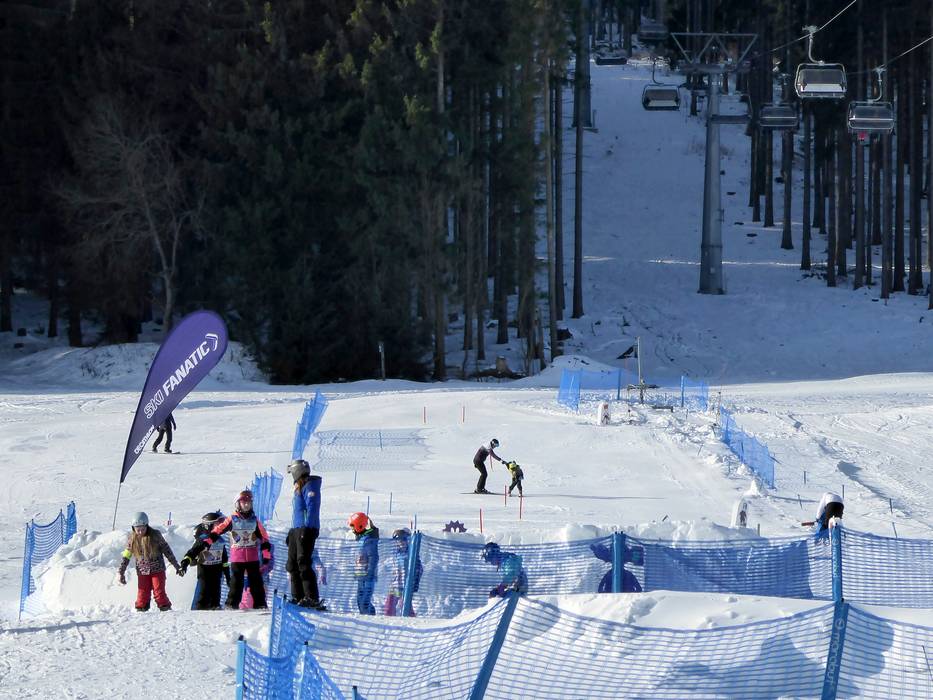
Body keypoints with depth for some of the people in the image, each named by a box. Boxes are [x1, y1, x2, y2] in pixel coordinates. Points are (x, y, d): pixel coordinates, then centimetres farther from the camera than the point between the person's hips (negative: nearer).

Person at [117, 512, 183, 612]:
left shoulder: (155, 535, -7)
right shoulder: (132, 538, -1)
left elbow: (167, 551, 1)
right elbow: (126, 556, 7)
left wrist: (177, 566, 4)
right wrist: (121, 573, 3)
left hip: (157, 570, -2)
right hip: (142, 572, 2)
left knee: (159, 593, -7)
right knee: (142, 595, -2)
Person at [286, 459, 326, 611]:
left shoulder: (310, 486, -8)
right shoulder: (299, 488, 23)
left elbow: (312, 508, -17)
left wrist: (307, 528, -25)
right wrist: (291, 533, 25)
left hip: (306, 530, -11)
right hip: (297, 530, 11)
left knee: (304, 563, -16)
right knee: (292, 564, 10)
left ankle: (312, 598, -20)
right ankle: (298, 597, 13)